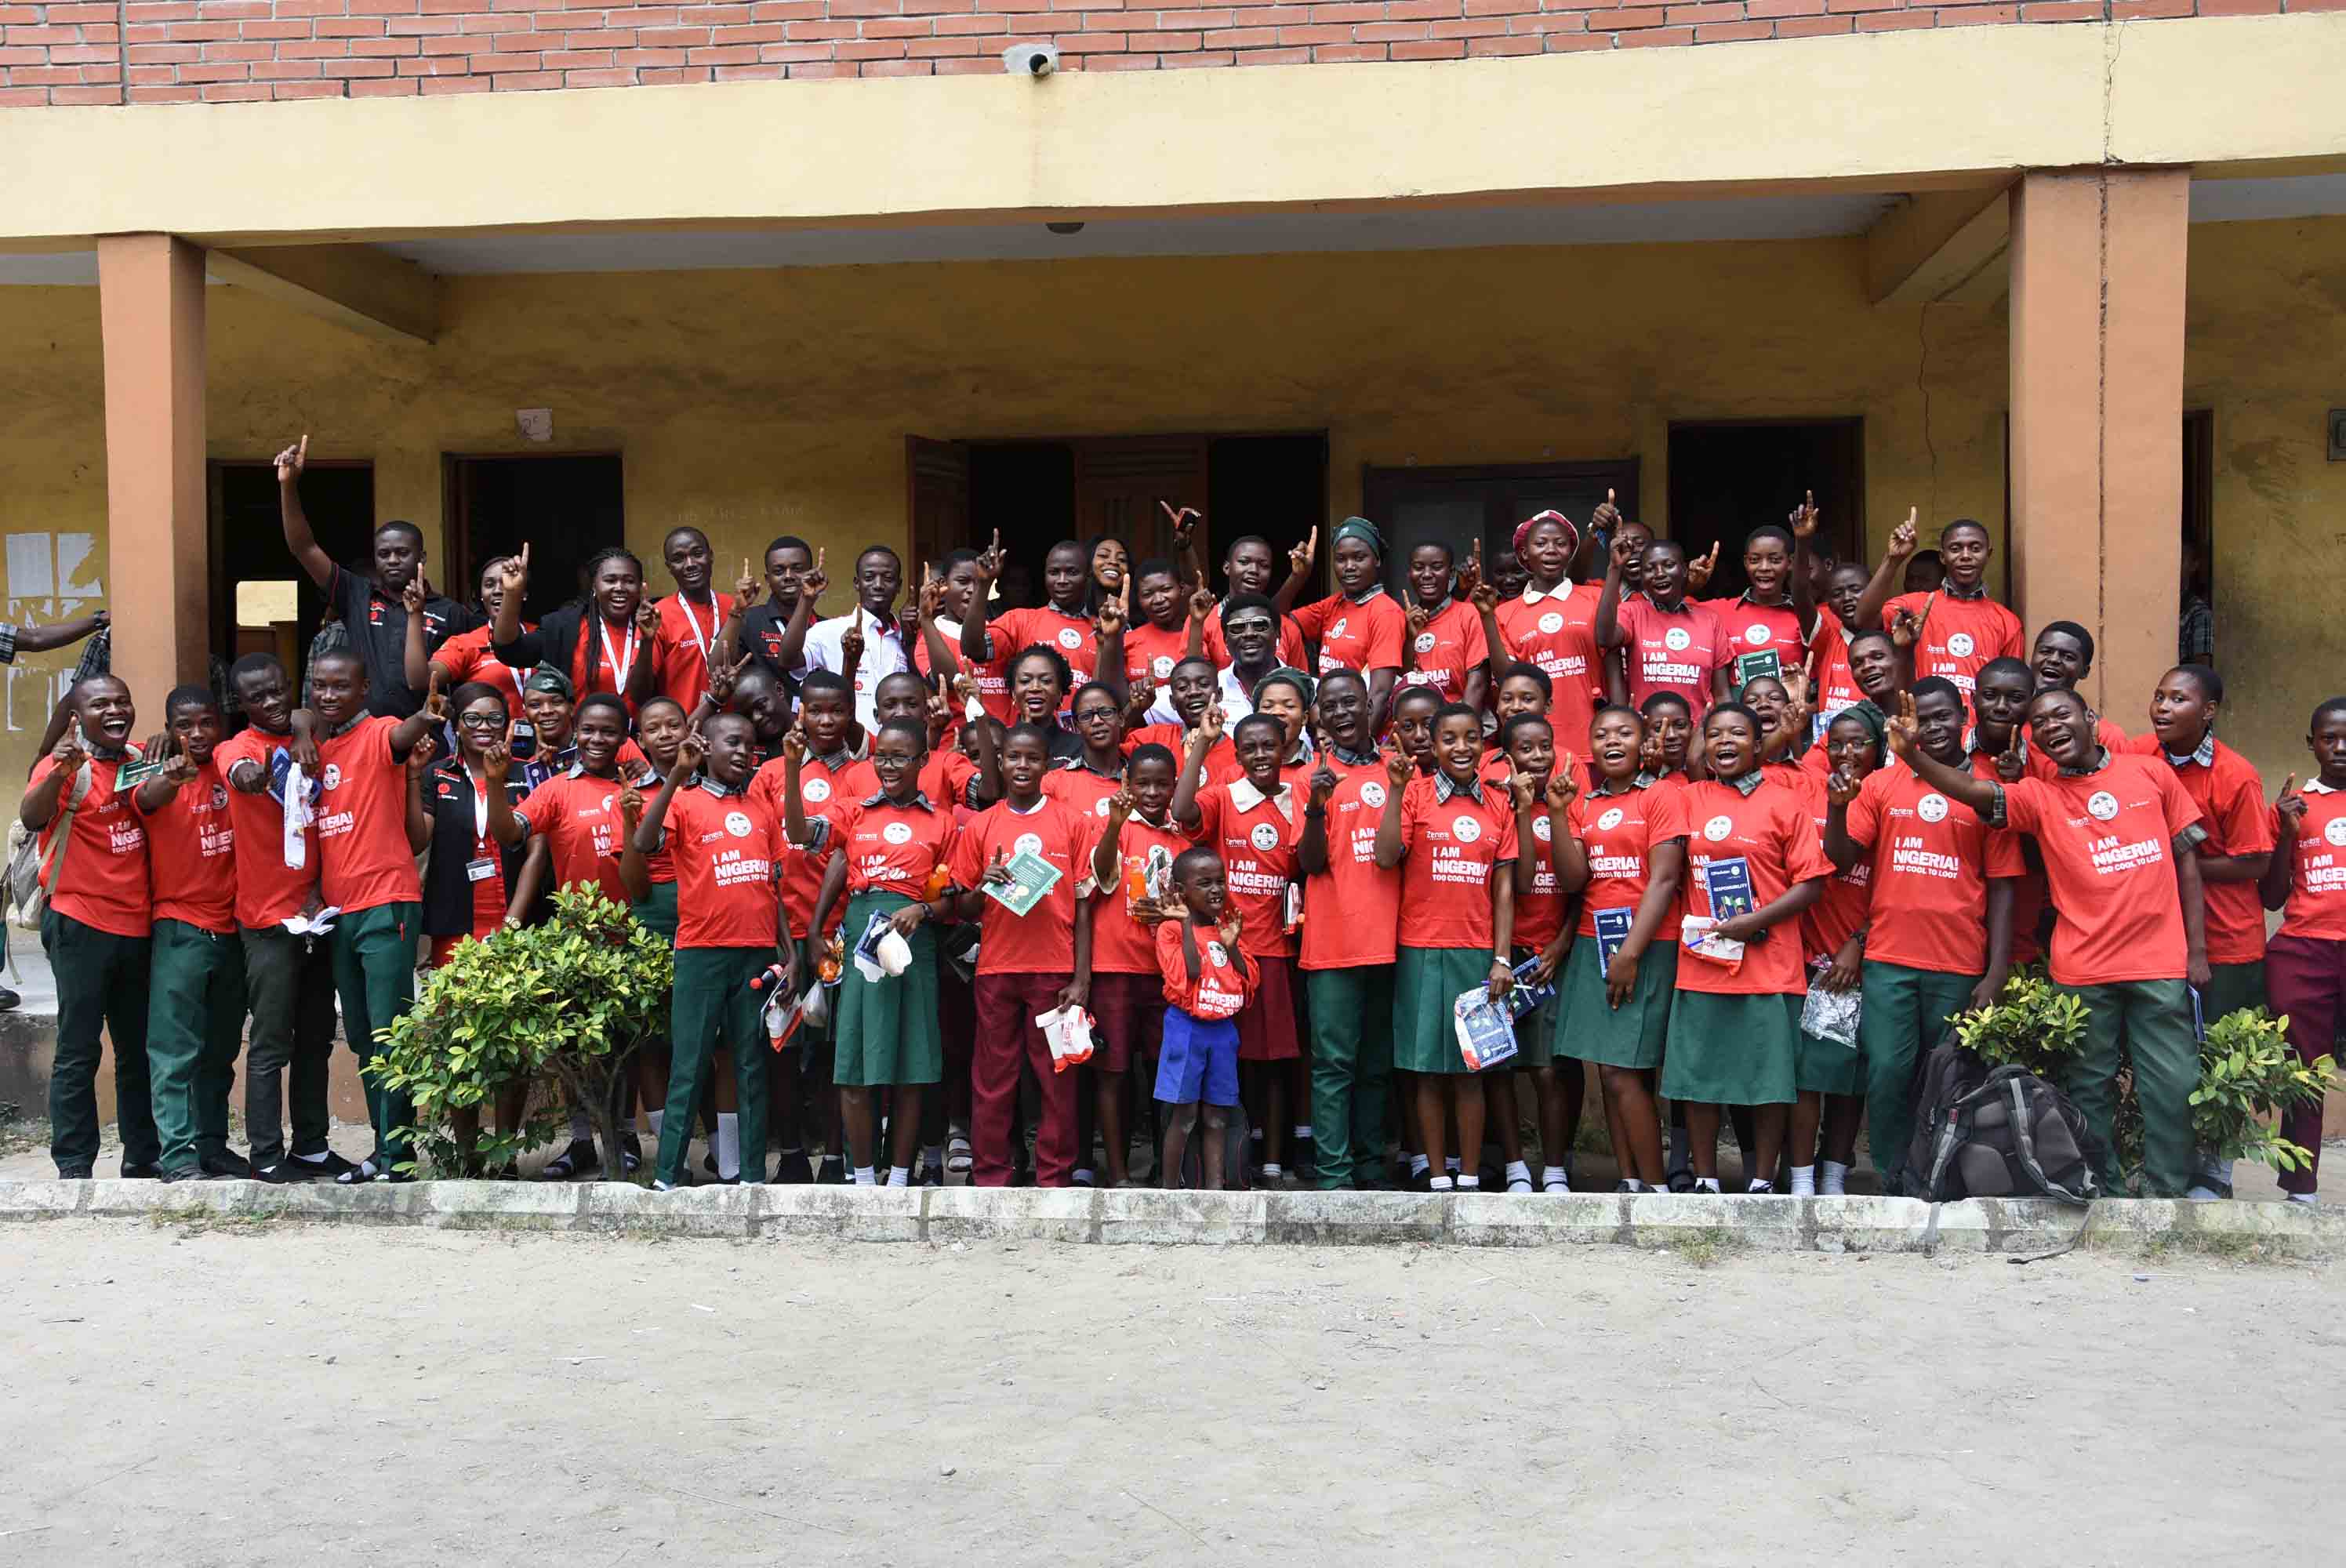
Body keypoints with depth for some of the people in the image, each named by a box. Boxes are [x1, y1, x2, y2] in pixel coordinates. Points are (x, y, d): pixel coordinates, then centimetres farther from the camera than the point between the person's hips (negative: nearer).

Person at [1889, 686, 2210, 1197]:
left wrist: (2197, 950, 4)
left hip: (2161, 965, 0)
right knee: (2090, 1091, 8)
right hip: (2082, 972, 0)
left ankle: (2168, 1195, 16)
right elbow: (1972, 791, -14)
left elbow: (2187, 859, 8)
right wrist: (1912, 755, -33)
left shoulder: (2151, 773, 5)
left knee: (2171, 1088, 3)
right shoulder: (2038, 797, 2)